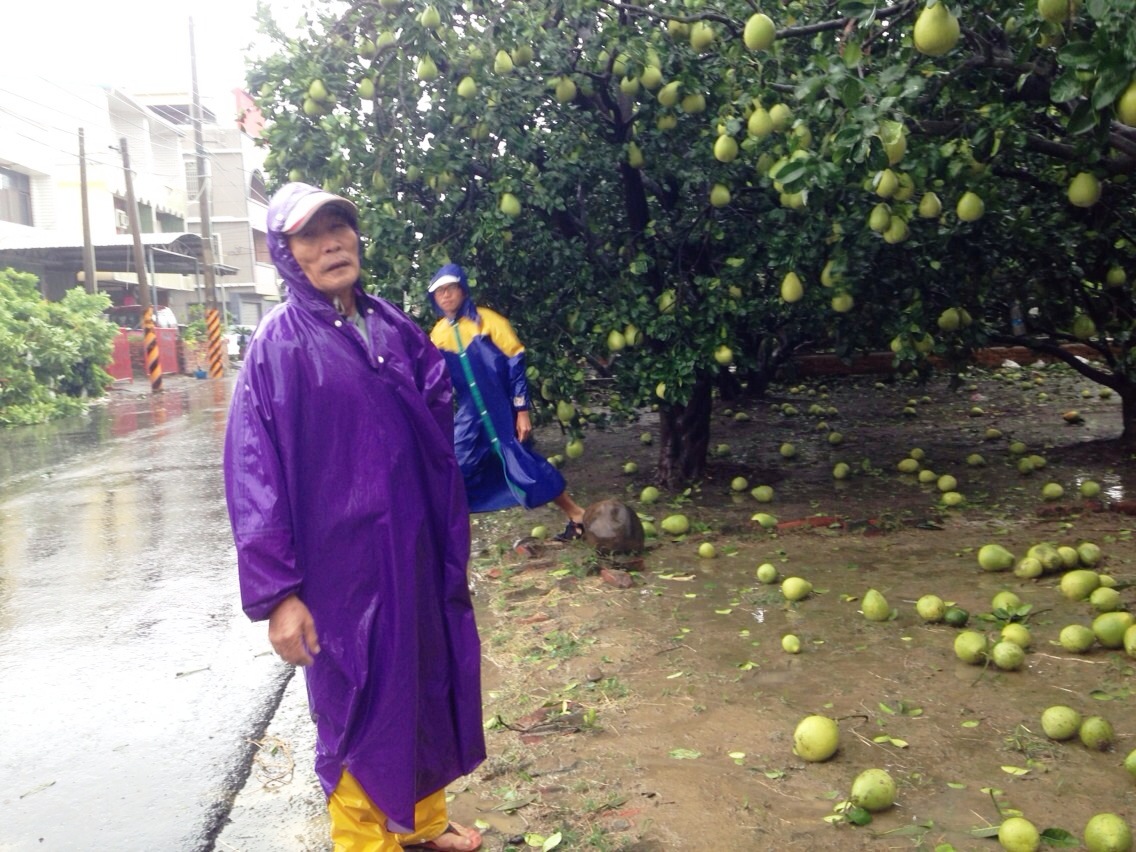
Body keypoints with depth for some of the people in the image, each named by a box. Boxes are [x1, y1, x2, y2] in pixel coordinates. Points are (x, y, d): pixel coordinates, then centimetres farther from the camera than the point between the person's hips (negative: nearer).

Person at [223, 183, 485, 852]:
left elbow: (441, 431, 12)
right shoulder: (281, 343, -11)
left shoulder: (393, 327, 6)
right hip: (344, 563, -6)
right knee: (362, 705, 8)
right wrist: (277, 593, -17)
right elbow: (255, 476, -13)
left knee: (425, 687, 18)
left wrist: (451, 540, 10)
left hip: (418, 554, 6)